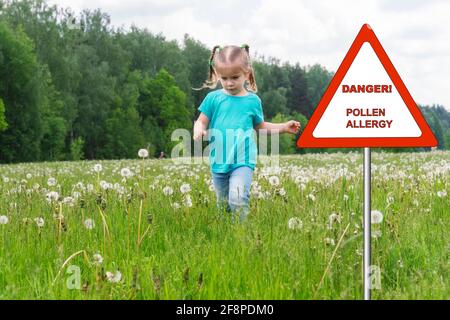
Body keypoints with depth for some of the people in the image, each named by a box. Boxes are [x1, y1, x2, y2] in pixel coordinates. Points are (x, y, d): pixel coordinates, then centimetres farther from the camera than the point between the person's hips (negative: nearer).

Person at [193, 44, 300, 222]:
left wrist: (284, 127, 11)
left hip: (243, 161, -2)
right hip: (219, 161, 2)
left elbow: (260, 126, 19)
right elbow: (201, 121, 2)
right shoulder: (213, 98, 0)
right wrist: (198, 130, -21)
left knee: (238, 198, -25)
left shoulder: (252, 100, 3)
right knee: (223, 204, 13)